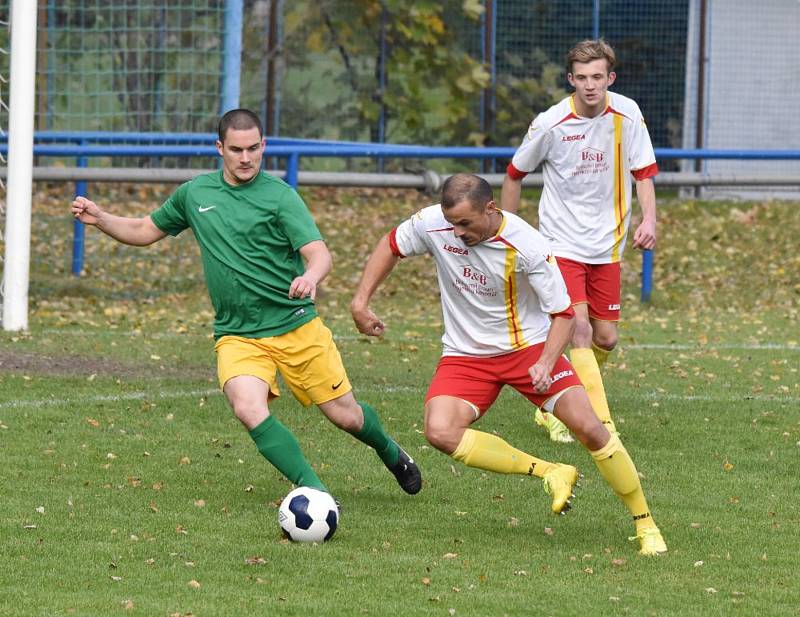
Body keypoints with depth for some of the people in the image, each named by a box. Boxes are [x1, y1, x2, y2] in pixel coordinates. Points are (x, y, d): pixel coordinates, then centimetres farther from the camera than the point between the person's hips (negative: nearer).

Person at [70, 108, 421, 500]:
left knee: (346, 416, 5)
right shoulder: (195, 193, 7)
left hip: (297, 326, -2)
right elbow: (145, 231, 20)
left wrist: (311, 276, -40)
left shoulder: (279, 195, -7)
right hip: (237, 335, 2)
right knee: (249, 410, -27)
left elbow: (319, 254, -17)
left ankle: (390, 453, 40)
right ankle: (314, 492, -20)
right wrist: (99, 218, 3)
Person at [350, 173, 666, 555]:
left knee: (588, 428, -15)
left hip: (528, 345, -3)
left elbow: (563, 313, -16)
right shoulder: (432, 224, -15)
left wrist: (545, 364, -32)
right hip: (465, 355, 3)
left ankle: (645, 525, 3)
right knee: (440, 433, -24)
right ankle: (549, 474, -11)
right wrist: (360, 301, -1)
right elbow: (391, 247, 7)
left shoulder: (527, 247, -24)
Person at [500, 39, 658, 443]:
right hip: (562, 241, -4)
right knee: (579, 328, -19)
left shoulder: (627, 114, -5)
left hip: (607, 245, 4)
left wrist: (648, 219, -14)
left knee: (605, 339, 6)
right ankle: (602, 425, -22)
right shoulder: (550, 123, -12)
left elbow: (643, 172, 3)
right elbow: (515, 174, 3)